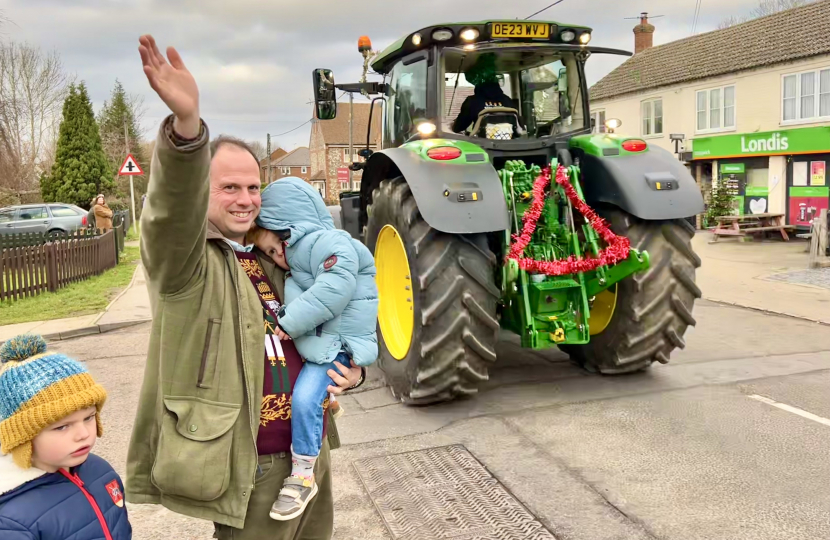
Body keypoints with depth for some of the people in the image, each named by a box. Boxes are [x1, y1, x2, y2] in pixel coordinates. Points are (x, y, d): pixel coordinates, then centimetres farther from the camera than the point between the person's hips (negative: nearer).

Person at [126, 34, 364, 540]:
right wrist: (186, 124, -50)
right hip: (249, 469, -7)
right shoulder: (183, 259, -10)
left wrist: (352, 369, 1)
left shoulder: (272, 258, 10)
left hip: (312, 450, 7)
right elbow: (174, 211, -33)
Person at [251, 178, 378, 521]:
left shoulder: (326, 242, -16)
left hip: (334, 342, -10)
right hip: (309, 340, 10)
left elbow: (334, 291, -28)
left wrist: (288, 322, -22)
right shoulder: (298, 248, 14)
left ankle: (303, 477, -7)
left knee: (305, 398, -20)